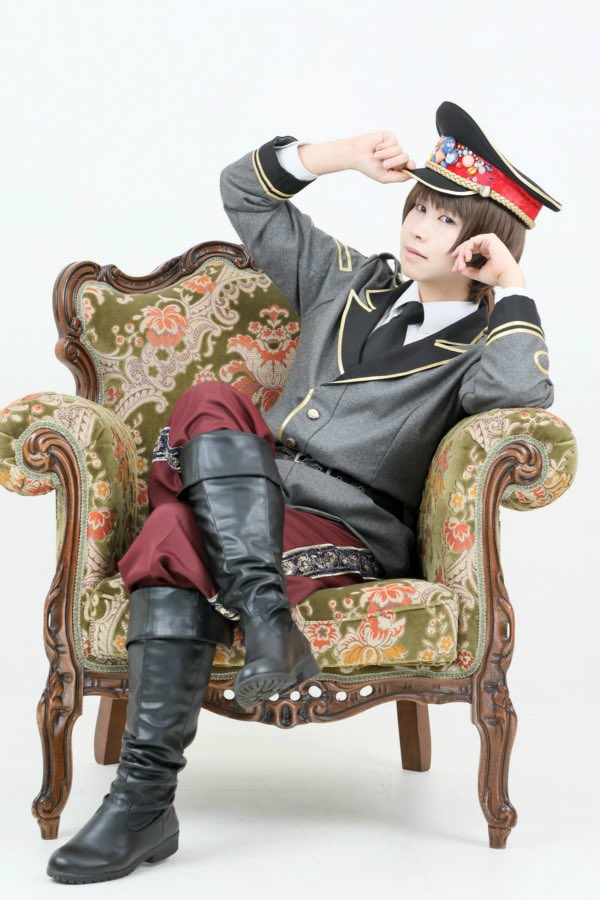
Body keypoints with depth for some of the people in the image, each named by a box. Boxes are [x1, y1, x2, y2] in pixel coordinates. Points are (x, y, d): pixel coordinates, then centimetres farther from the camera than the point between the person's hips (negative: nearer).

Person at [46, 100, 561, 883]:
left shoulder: (483, 345, 6)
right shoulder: (353, 282, 22)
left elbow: (521, 397, -22)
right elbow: (245, 190, 24)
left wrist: (513, 288, -9)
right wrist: (342, 156, 11)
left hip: (353, 538, -5)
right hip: (248, 509, 6)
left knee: (182, 537, -31)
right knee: (212, 404, -25)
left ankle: (146, 799, -28)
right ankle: (265, 616, -37)